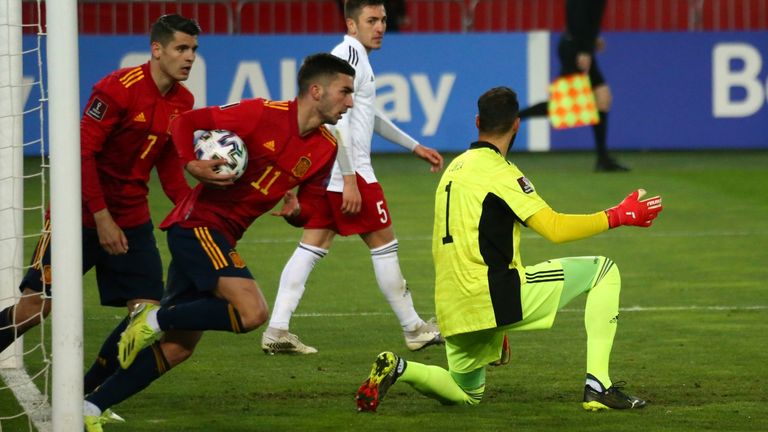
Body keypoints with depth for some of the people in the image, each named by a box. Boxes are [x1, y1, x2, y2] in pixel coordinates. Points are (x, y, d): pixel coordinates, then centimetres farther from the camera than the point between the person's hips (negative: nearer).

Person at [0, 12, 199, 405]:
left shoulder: (182, 102, 4)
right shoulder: (119, 88, -18)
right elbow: (82, 152, -19)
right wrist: (101, 217, -22)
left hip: (132, 221, 6)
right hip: (83, 213, -6)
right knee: (36, 305, -7)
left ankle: (87, 395, 8)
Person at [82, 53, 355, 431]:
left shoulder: (325, 149, 6)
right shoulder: (262, 115, -13)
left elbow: (309, 207, 15)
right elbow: (184, 122, -7)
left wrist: (296, 210, -9)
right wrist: (192, 165, -24)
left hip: (222, 238, 8)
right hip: (198, 224, -8)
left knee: (176, 348, 6)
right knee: (252, 312, -25)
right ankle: (155, 319, -8)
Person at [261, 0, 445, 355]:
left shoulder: (353, 55, 18)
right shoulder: (350, 55, -14)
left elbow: (370, 116, 32)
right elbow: (337, 120, -22)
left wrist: (415, 147, 34)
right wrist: (350, 180, -24)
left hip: (325, 174, 10)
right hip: (347, 169, -10)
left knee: (312, 247, 5)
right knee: (383, 244, 1)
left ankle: (276, 332, -1)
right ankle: (414, 329, 10)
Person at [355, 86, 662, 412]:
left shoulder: (453, 169, 18)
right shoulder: (498, 171, -8)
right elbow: (555, 229, -16)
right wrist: (619, 216, -6)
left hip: (453, 308, 8)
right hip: (495, 293, -8)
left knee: (465, 394, 26)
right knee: (603, 271, 1)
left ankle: (398, 368, -3)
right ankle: (598, 385, -8)